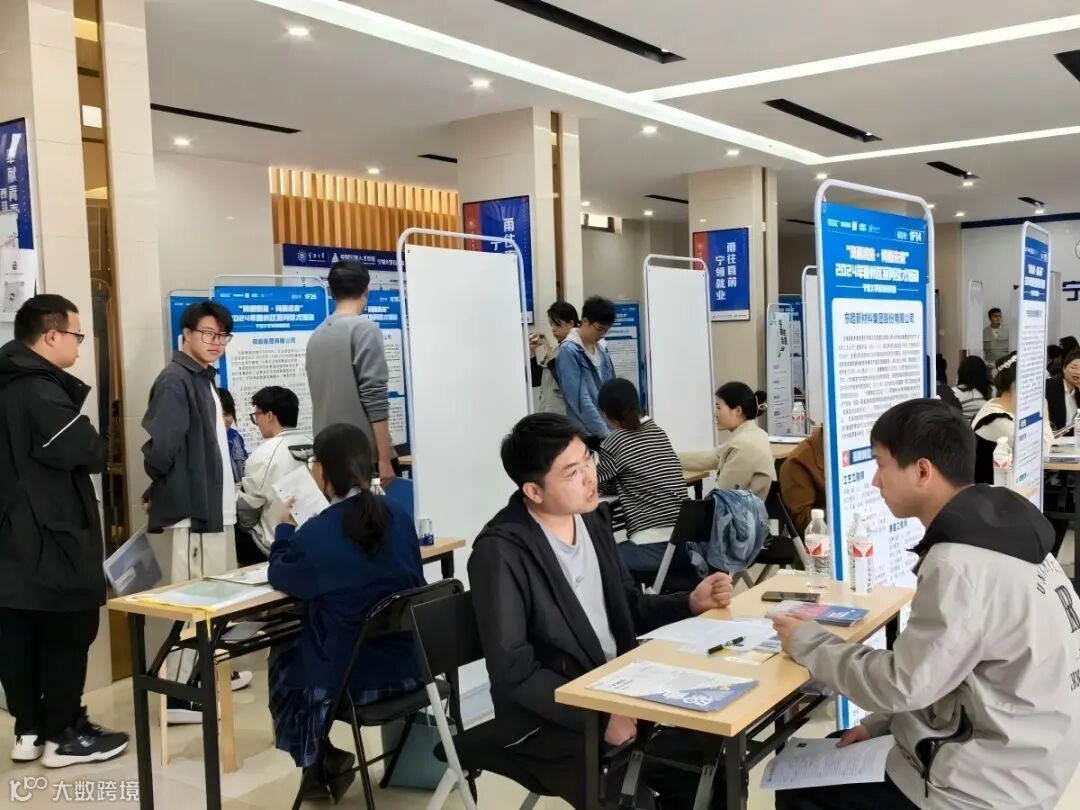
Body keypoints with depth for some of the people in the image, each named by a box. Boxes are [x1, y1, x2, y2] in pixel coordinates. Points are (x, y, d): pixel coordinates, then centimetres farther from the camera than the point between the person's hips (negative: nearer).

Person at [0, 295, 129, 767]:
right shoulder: (40, 391, -19)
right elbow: (90, 454, -20)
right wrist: (90, 440, -2)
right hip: (53, 537, -9)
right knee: (67, 632, 1)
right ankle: (63, 735, 9)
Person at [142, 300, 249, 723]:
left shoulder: (205, 380, 15)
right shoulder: (175, 381, -16)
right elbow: (161, 447, -25)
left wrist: (213, 492, 9)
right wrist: (159, 491, -9)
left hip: (215, 504, 10)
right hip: (194, 507, -10)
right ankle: (177, 695, 2)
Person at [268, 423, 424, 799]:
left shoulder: (315, 534, -20)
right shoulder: (399, 516, -3)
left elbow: (279, 575, 0)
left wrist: (285, 527, 18)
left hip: (349, 679, -5)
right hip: (409, 666, 6)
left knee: (283, 657, 26)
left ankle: (319, 762, 33)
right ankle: (324, 761, 38)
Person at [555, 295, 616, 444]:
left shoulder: (601, 347, 8)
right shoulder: (568, 351, -14)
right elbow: (580, 399, -18)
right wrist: (605, 432, -19)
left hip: (609, 430, 6)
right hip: (585, 434, -6)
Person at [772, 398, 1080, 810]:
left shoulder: (961, 565, -27)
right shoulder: (996, 526, 2)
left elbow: (902, 684, -21)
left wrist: (808, 643, -7)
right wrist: (882, 722, 9)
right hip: (1010, 752, 9)